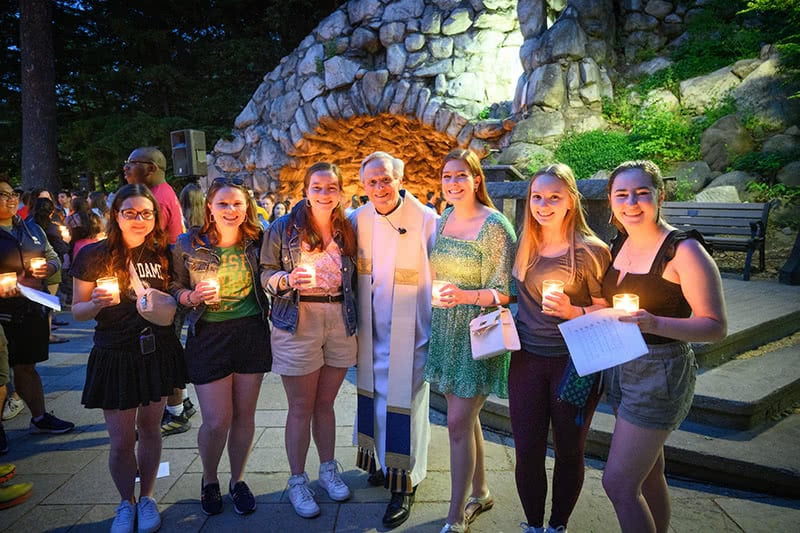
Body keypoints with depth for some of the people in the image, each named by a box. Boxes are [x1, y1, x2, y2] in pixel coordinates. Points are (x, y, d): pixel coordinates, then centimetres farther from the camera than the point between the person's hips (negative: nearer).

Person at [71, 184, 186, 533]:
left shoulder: (162, 254, 1)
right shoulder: (94, 256, -7)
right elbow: (77, 311, -2)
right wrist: (98, 303, -23)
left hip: (158, 353, 2)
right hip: (115, 356, -2)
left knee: (150, 429, 13)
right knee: (121, 441, 3)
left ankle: (147, 499, 32)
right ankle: (126, 504, 28)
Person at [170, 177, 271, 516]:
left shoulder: (257, 241, 1)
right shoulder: (188, 244, -5)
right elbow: (174, 288, 3)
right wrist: (193, 296, -16)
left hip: (252, 332, 2)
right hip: (208, 336, -2)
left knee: (244, 414, 10)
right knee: (216, 421, -1)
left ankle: (237, 480, 33)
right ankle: (209, 480, 30)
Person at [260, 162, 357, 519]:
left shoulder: (347, 231, 7)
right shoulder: (283, 228, -3)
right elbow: (266, 273, -1)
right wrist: (288, 279, -21)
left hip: (340, 323, 3)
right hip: (297, 323, -3)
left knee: (325, 403, 14)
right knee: (301, 408, 5)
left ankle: (328, 470, 32)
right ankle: (297, 482, 21)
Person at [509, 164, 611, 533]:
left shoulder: (591, 250, -10)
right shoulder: (523, 245, 4)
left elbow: (607, 311, -7)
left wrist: (574, 312, -24)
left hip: (574, 361, -3)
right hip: (527, 359, 4)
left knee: (568, 453, 13)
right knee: (527, 451, 8)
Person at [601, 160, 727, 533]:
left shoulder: (684, 250, -17)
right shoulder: (620, 244, 5)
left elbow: (716, 327, -16)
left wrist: (655, 323, -32)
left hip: (660, 373, -7)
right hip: (620, 368, 8)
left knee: (618, 483, -4)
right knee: (648, 472, 21)